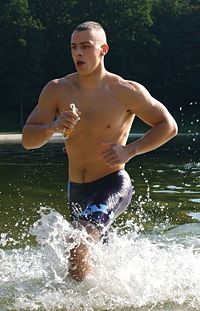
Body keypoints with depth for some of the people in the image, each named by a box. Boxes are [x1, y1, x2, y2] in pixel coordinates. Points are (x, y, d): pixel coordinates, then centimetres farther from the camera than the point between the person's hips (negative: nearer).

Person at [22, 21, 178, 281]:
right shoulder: (57, 90, -3)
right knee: (94, 255, 24)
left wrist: (130, 151, -14)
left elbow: (168, 126, -2)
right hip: (77, 190, 5)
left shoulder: (126, 92, -11)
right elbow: (28, 139, -4)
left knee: (79, 243, -29)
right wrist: (53, 127, -25)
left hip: (113, 185, -5)